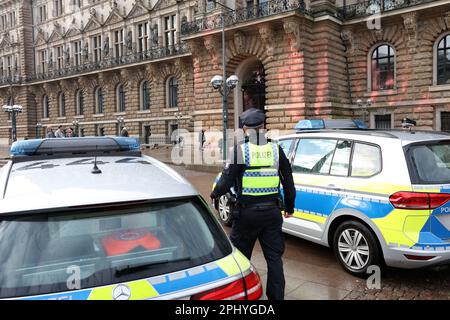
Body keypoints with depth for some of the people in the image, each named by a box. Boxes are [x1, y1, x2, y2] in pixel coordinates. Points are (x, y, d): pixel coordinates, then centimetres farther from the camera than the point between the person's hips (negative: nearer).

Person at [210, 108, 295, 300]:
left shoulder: (240, 150, -10)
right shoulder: (276, 150, 2)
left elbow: (227, 180, -11)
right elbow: (288, 182, 8)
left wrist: (214, 194, 9)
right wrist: (289, 207, 20)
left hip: (247, 212, -3)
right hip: (272, 211, 3)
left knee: (240, 256, 15)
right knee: (274, 257, 14)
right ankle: (277, 296, 22)